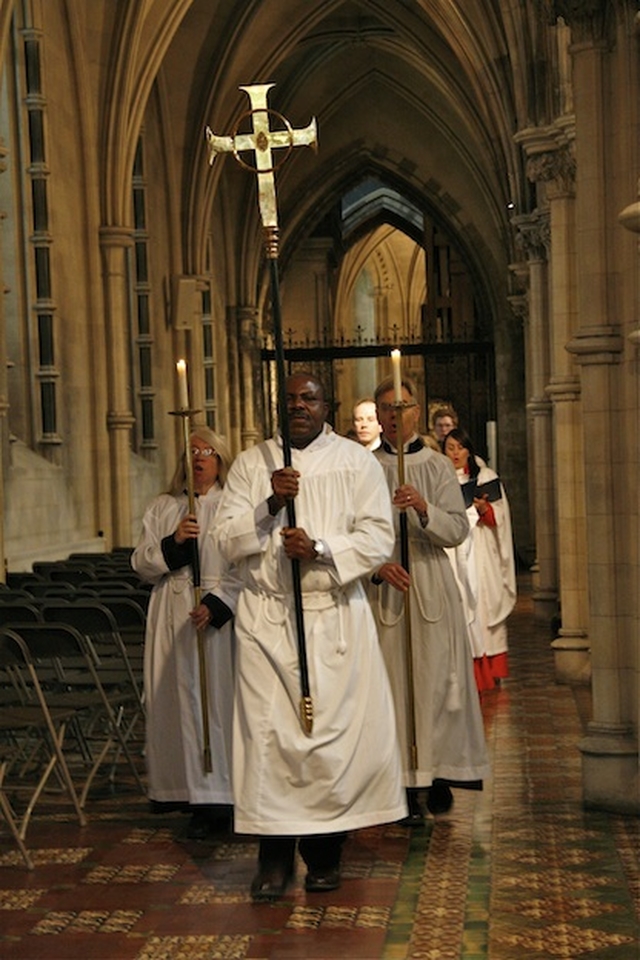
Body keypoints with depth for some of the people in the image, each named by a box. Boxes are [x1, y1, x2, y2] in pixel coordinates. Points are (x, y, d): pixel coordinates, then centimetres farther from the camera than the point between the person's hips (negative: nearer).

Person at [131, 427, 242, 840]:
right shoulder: (163, 508, 13)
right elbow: (142, 565, 7)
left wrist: (215, 605, -20)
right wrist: (172, 542, -11)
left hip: (219, 615, -3)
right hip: (172, 616, 3)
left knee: (217, 696, -5)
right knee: (182, 700, 5)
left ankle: (214, 797, -1)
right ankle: (185, 787, 15)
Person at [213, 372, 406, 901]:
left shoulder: (356, 461, 5)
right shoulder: (251, 463, 9)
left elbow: (378, 538, -3)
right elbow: (228, 539, 2)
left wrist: (318, 549, -17)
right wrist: (269, 504, -14)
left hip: (334, 615, -1)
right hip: (266, 615, 1)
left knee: (336, 728, -1)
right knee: (269, 731, -3)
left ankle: (325, 848, 13)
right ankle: (275, 853, 6)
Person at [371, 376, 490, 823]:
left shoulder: (438, 465, 5)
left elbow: (458, 530, -3)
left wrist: (424, 508, -22)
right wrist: (378, 565, -14)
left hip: (432, 585, 0)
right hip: (384, 586, 0)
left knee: (435, 678, 0)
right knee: (394, 682, -2)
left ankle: (440, 774, 13)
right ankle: (408, 783, 3)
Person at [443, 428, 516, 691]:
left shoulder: (486, 477, 8)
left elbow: (500, 517, 5)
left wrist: (484, 509, -15)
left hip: (481, 556, 0)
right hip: (452, 556, 0)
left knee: (485, 609, -3)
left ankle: (491, 675, 5)